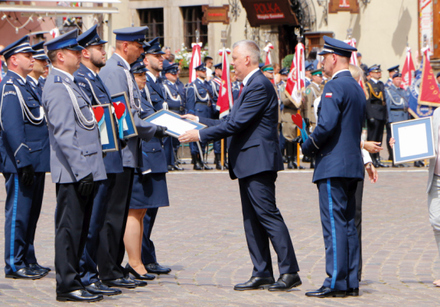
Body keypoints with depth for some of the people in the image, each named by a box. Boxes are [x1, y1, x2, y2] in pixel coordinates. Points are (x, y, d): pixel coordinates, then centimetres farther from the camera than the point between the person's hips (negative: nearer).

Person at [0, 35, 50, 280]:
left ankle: (28, 260, 21)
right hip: (21, 164, -10)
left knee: (31, 213, 14)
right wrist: (24, 162, -23)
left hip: (36, 162, 10)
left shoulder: (24, 86, 17)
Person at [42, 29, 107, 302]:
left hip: (83, 171, 10)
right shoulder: (58, 88, -14)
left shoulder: (68, 84, 18)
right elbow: (64, 135, -21)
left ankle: (72, 281, 19)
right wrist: (81, 171, -24)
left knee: (79, 228, 13)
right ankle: (68, 286, -2)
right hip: (73, 173, -10)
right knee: (70, 227, -6)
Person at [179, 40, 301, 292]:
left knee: (268, 215, -11)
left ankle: (290, 272, -9)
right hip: (249, 165, 11)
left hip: (258, 163, -11)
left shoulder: (260, 86, -14)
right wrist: (199, 120, 24)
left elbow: (237, 124, -19)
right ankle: (262, 273, 12)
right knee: (252, 219, 10)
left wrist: (200, 135, -14)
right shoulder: (251, 85, 19)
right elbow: (234, 121, 23)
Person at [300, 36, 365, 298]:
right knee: (348, 223, 10)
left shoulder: (334, 87, -12)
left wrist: (309, 146, -6)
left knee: (334, 223, -8)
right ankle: (351, 282, 11)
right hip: (353, 164, 9)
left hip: (333, 165, -9)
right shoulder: (357, 88, 17)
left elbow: (327, 125, -23)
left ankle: (336, 283, -9)